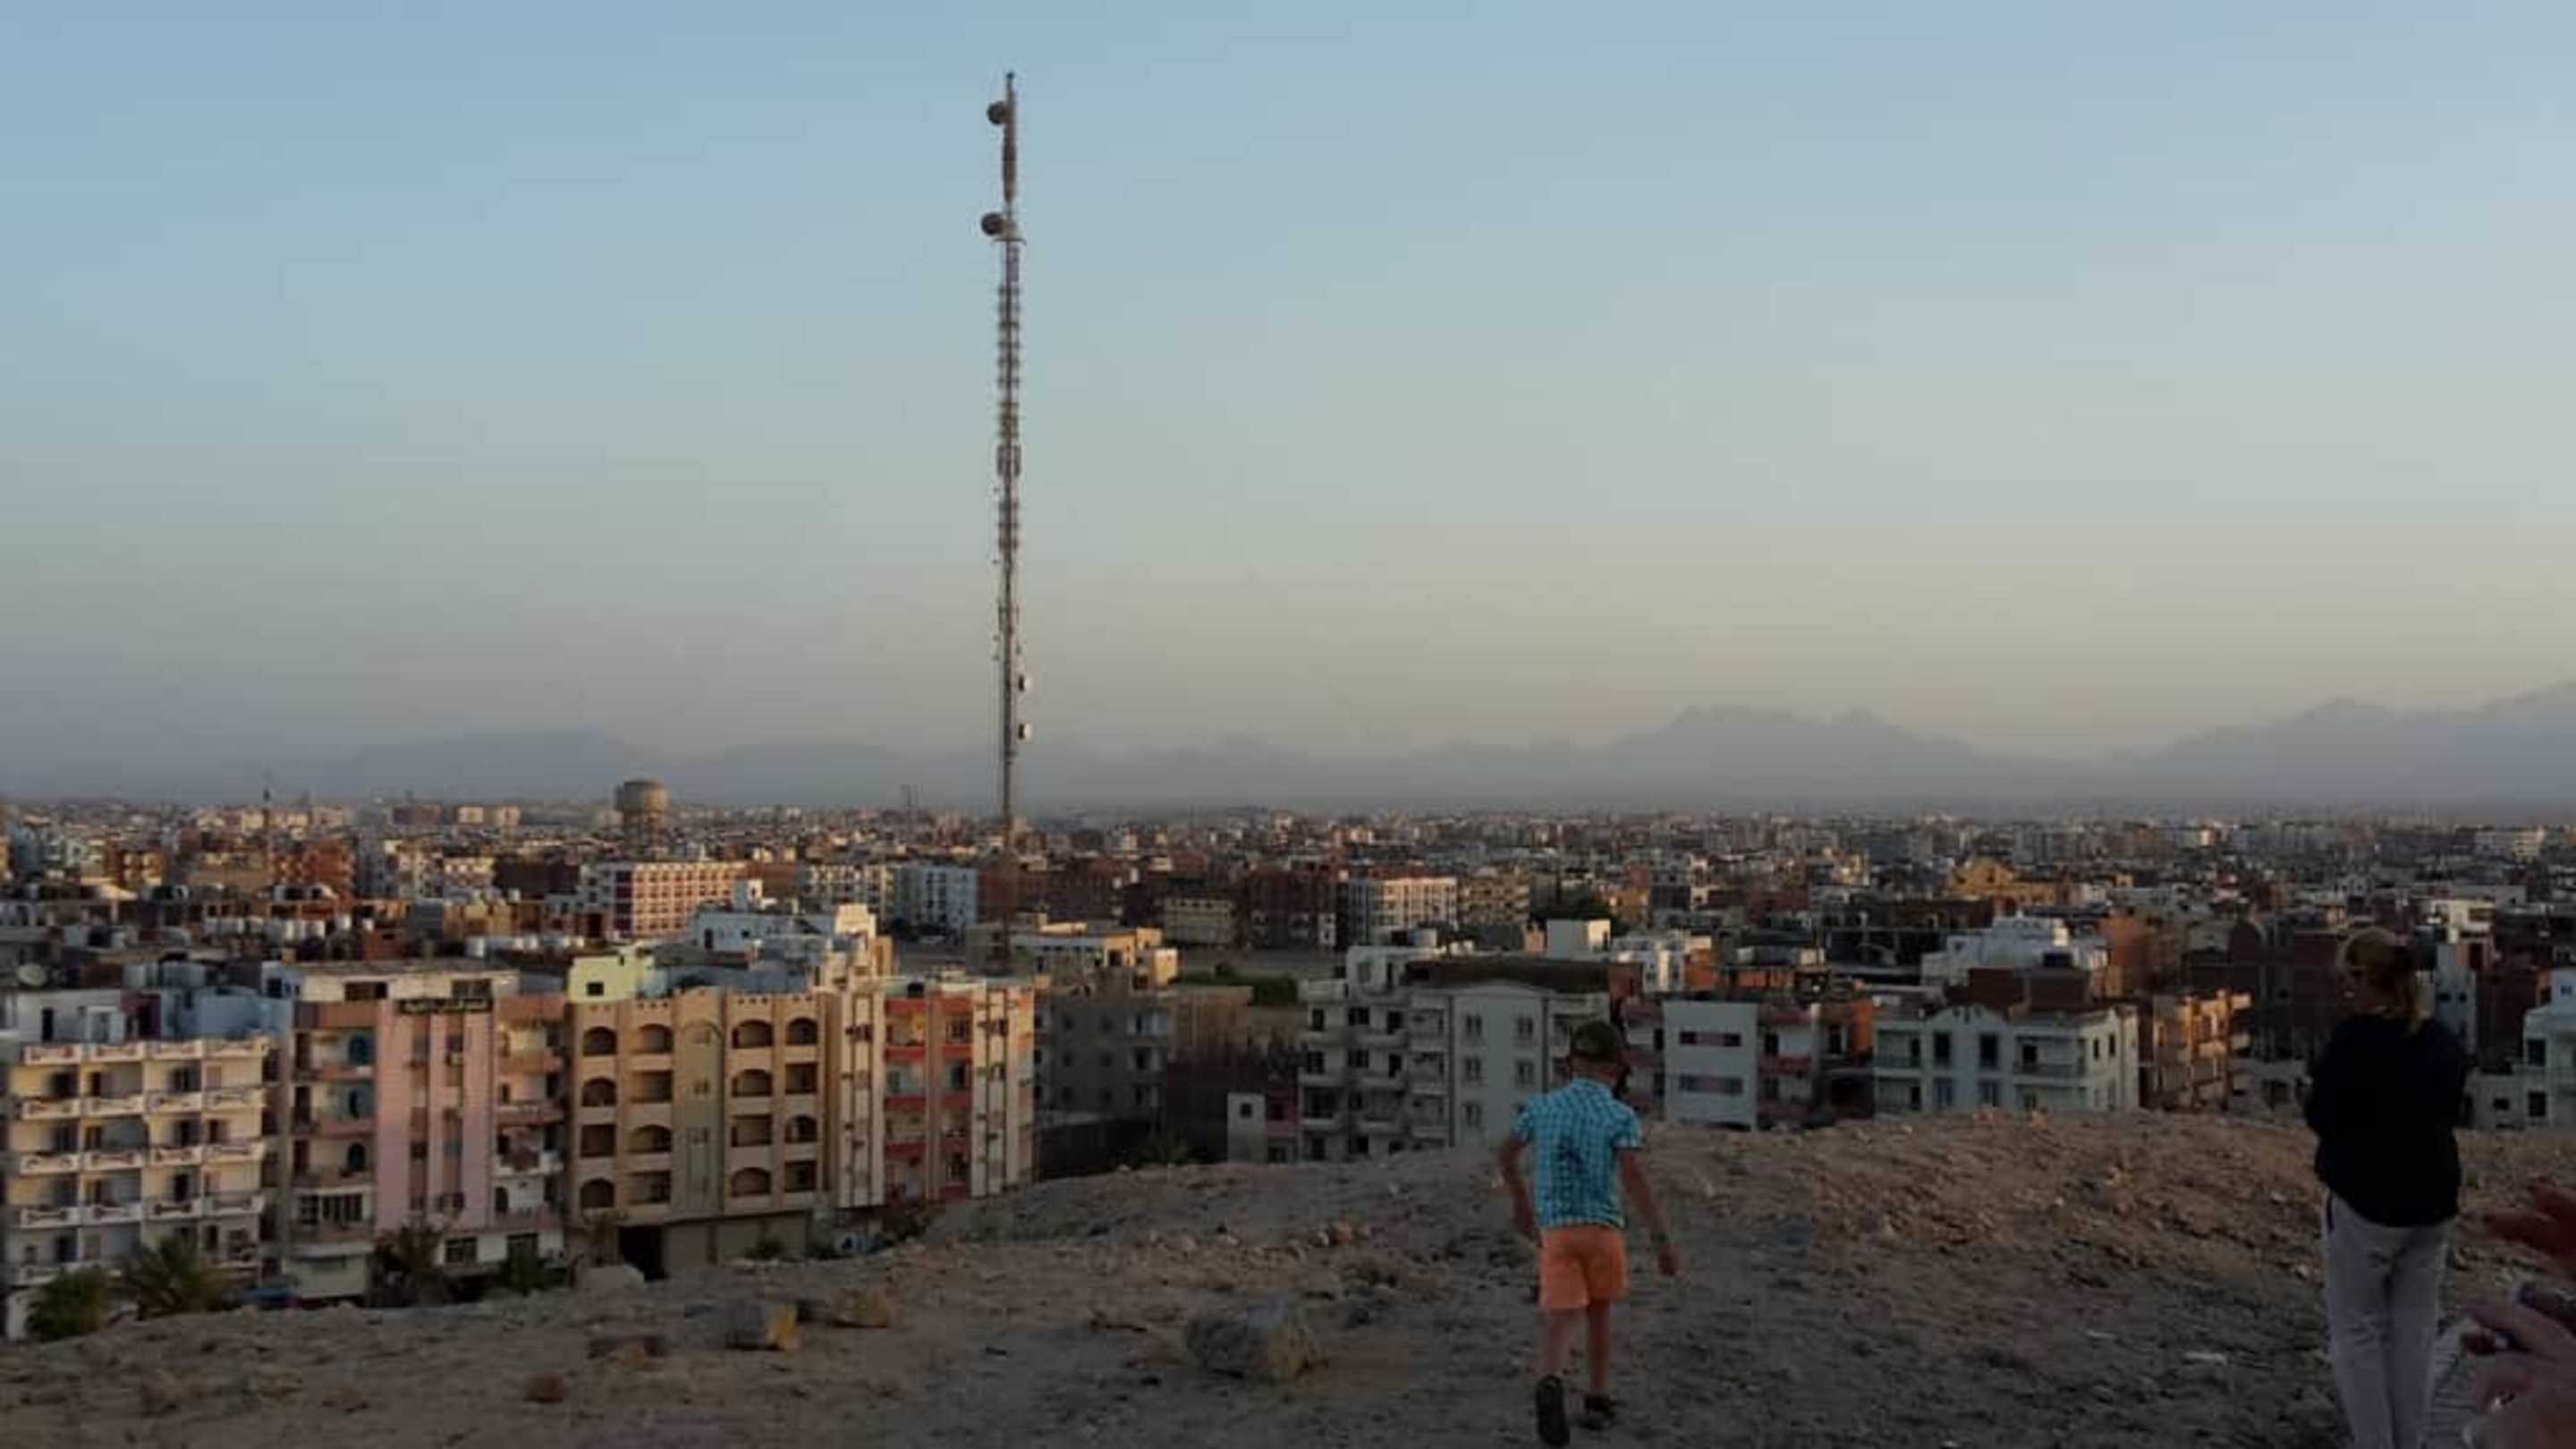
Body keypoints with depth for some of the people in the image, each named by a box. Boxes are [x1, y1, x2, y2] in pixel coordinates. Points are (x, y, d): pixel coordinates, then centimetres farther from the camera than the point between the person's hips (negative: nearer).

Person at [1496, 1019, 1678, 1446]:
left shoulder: (1542, 1107, 5)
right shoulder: (1620, 1117, -7)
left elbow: (1506, 1155, 18)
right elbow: (1634, 1180, -19)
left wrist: (1521, 1203, 35)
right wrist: (1662, 1241, -20)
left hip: (1556, 1230, 1)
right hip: (1603, 1228, -1)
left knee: (1558, 1322, -8)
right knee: (1598, 1314, 20)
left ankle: (1550, 1385, -37)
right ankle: (1597, 1402, 27)